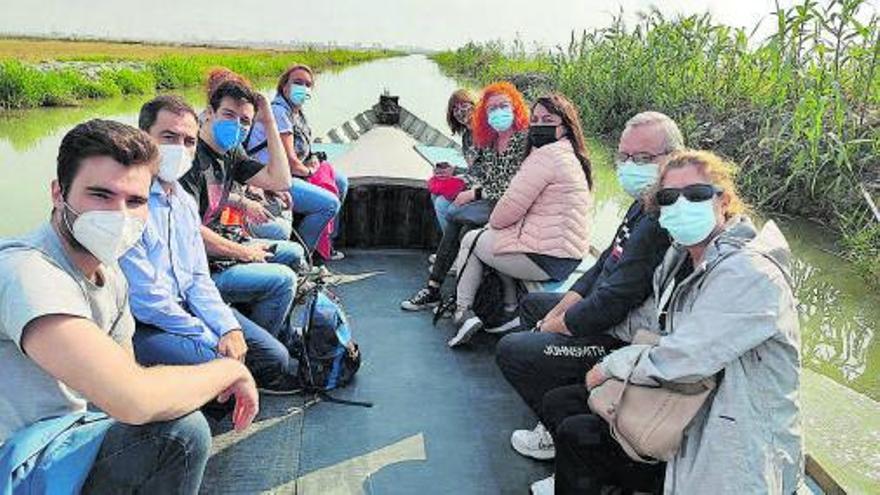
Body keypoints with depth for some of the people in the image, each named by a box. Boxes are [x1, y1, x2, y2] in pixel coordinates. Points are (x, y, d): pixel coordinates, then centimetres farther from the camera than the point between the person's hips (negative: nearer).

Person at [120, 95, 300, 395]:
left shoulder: (185, 203, 10)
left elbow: (199, 279, 11)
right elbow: (145, 299, -20)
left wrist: (229, 328, -6)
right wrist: (213, 341, -15)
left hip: (186, 308, 8)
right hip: (140, 324, -7)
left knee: (276, 358, -1)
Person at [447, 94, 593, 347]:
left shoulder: (546, 155, -16)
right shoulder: (572, 156, 16)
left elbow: (508, 210, -16)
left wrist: (493, 223, 5)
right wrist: (495, 228, 13)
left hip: (546, 259, -9)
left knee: (471, 239, 11)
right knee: (489, 237, 26)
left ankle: (463, 311, 13)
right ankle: (512, 309, 21)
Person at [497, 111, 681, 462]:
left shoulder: (660, 223, -30)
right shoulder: (644, 204, 4)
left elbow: (613, 303, -30)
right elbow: (605, 263, 12)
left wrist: (556, 325, -13)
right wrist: (559, 311, 5)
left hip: (619, 340, -11)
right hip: (604, 312, 11)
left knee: (511, 350, -13)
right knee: (532, 303, 26)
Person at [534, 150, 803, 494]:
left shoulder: (749, 274, -24)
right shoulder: (683, 258, 5)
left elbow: (681, 361, -28)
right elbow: (648, 321, 16)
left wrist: (612, 365, -13)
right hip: (690, 407, 8)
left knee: (576, 434, -11)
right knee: (560, 404, 3)